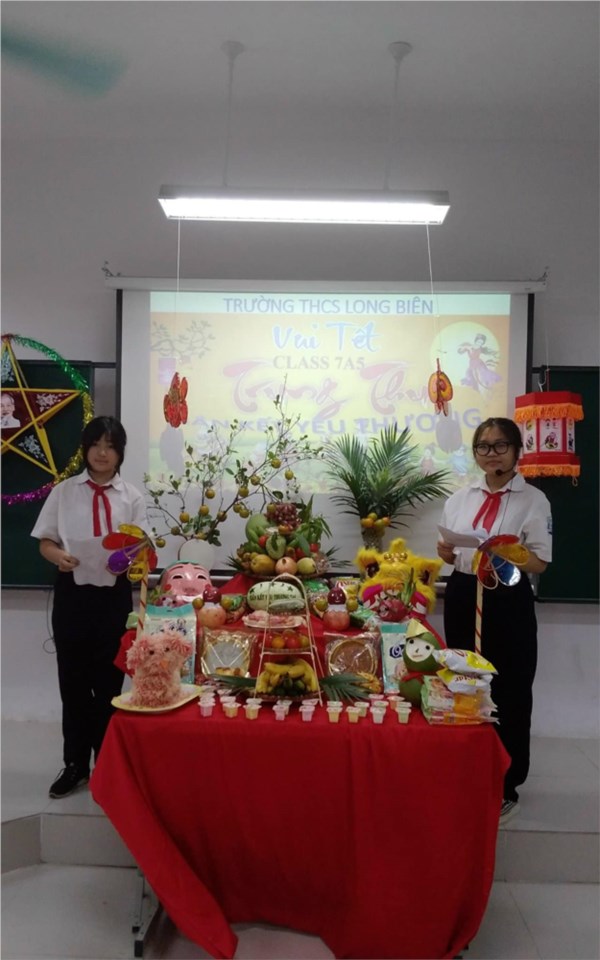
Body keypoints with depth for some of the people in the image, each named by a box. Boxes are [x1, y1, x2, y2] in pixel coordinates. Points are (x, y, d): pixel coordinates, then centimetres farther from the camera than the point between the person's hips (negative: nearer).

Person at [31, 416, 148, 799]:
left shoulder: (132, 497, 1)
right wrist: (59, 555, -17)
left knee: (110, 681, 10)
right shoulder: (64, 492, 3)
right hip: (72, 592, 1)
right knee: (73, 680, 10)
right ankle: (76, 764, 28)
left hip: (114, 595, 0)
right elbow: (46, 540, 5)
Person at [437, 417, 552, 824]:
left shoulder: (534, 500, -6)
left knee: (508, 694, 6)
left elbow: (540, 562, -9)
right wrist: (446, 553, -7)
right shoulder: (461, 496, 8)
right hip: (463, 598, 5)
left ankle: (505, 787, 24)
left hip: (508, 602, -4)